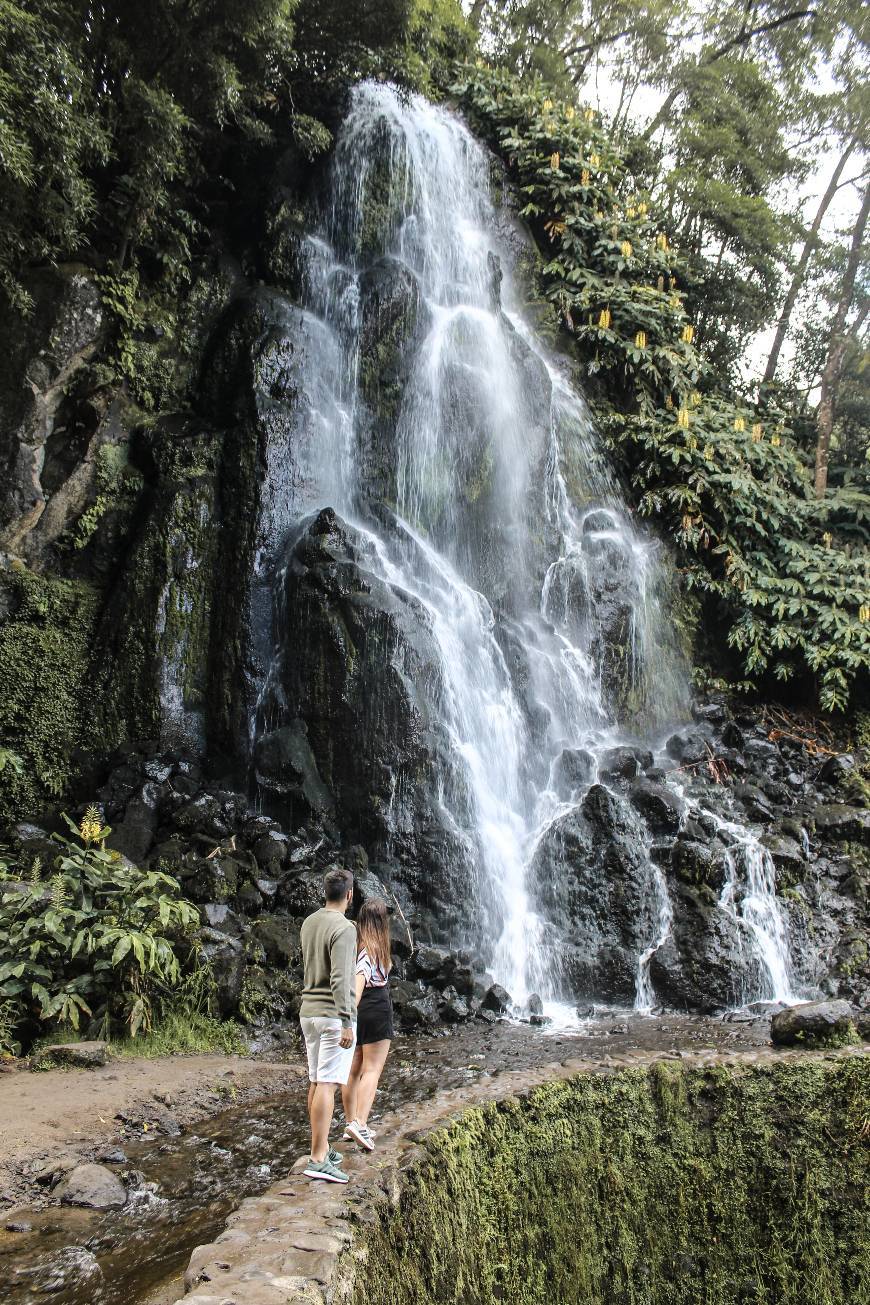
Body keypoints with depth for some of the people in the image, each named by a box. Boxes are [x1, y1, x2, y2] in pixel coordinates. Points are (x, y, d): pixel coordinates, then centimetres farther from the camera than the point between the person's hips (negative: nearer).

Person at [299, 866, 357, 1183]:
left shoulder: (309, 923, 9)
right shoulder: (344, 928, -16)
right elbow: (340, 978, -22)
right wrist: (346, 1024, -20)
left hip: (309, 1012, 8)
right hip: (334, 1015, -8)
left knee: (316, 1082, 13)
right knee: (327, 1085, -9)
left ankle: (321, 1148, 22)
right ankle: (318, 1160, -11)